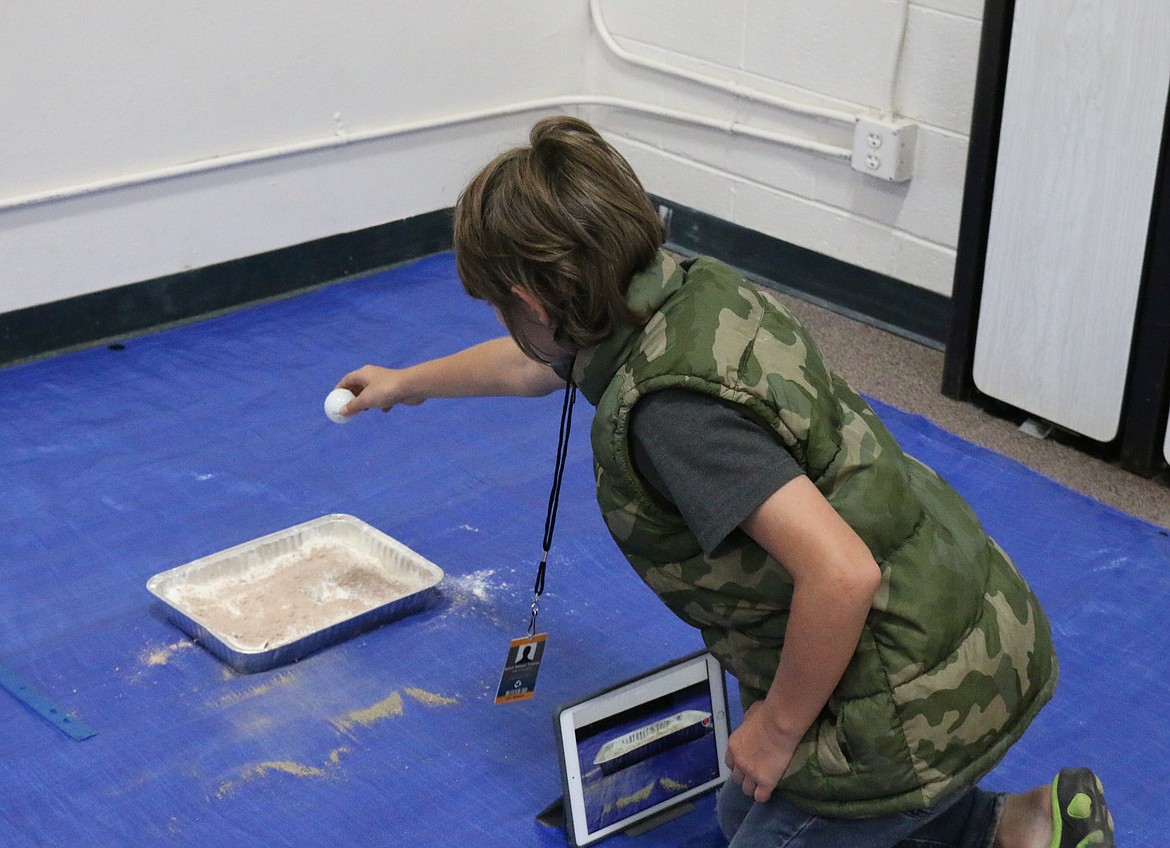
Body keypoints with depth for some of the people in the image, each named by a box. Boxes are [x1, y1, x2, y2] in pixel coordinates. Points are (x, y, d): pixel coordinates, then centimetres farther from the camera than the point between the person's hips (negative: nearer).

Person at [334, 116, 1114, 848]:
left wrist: (779, 725, -16)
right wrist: (407, 383, 39)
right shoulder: (691, 289, 1)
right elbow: (539, 364, 22)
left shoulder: (671, 406, -28)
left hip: (923, 701, -9)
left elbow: (841, 574, -34)